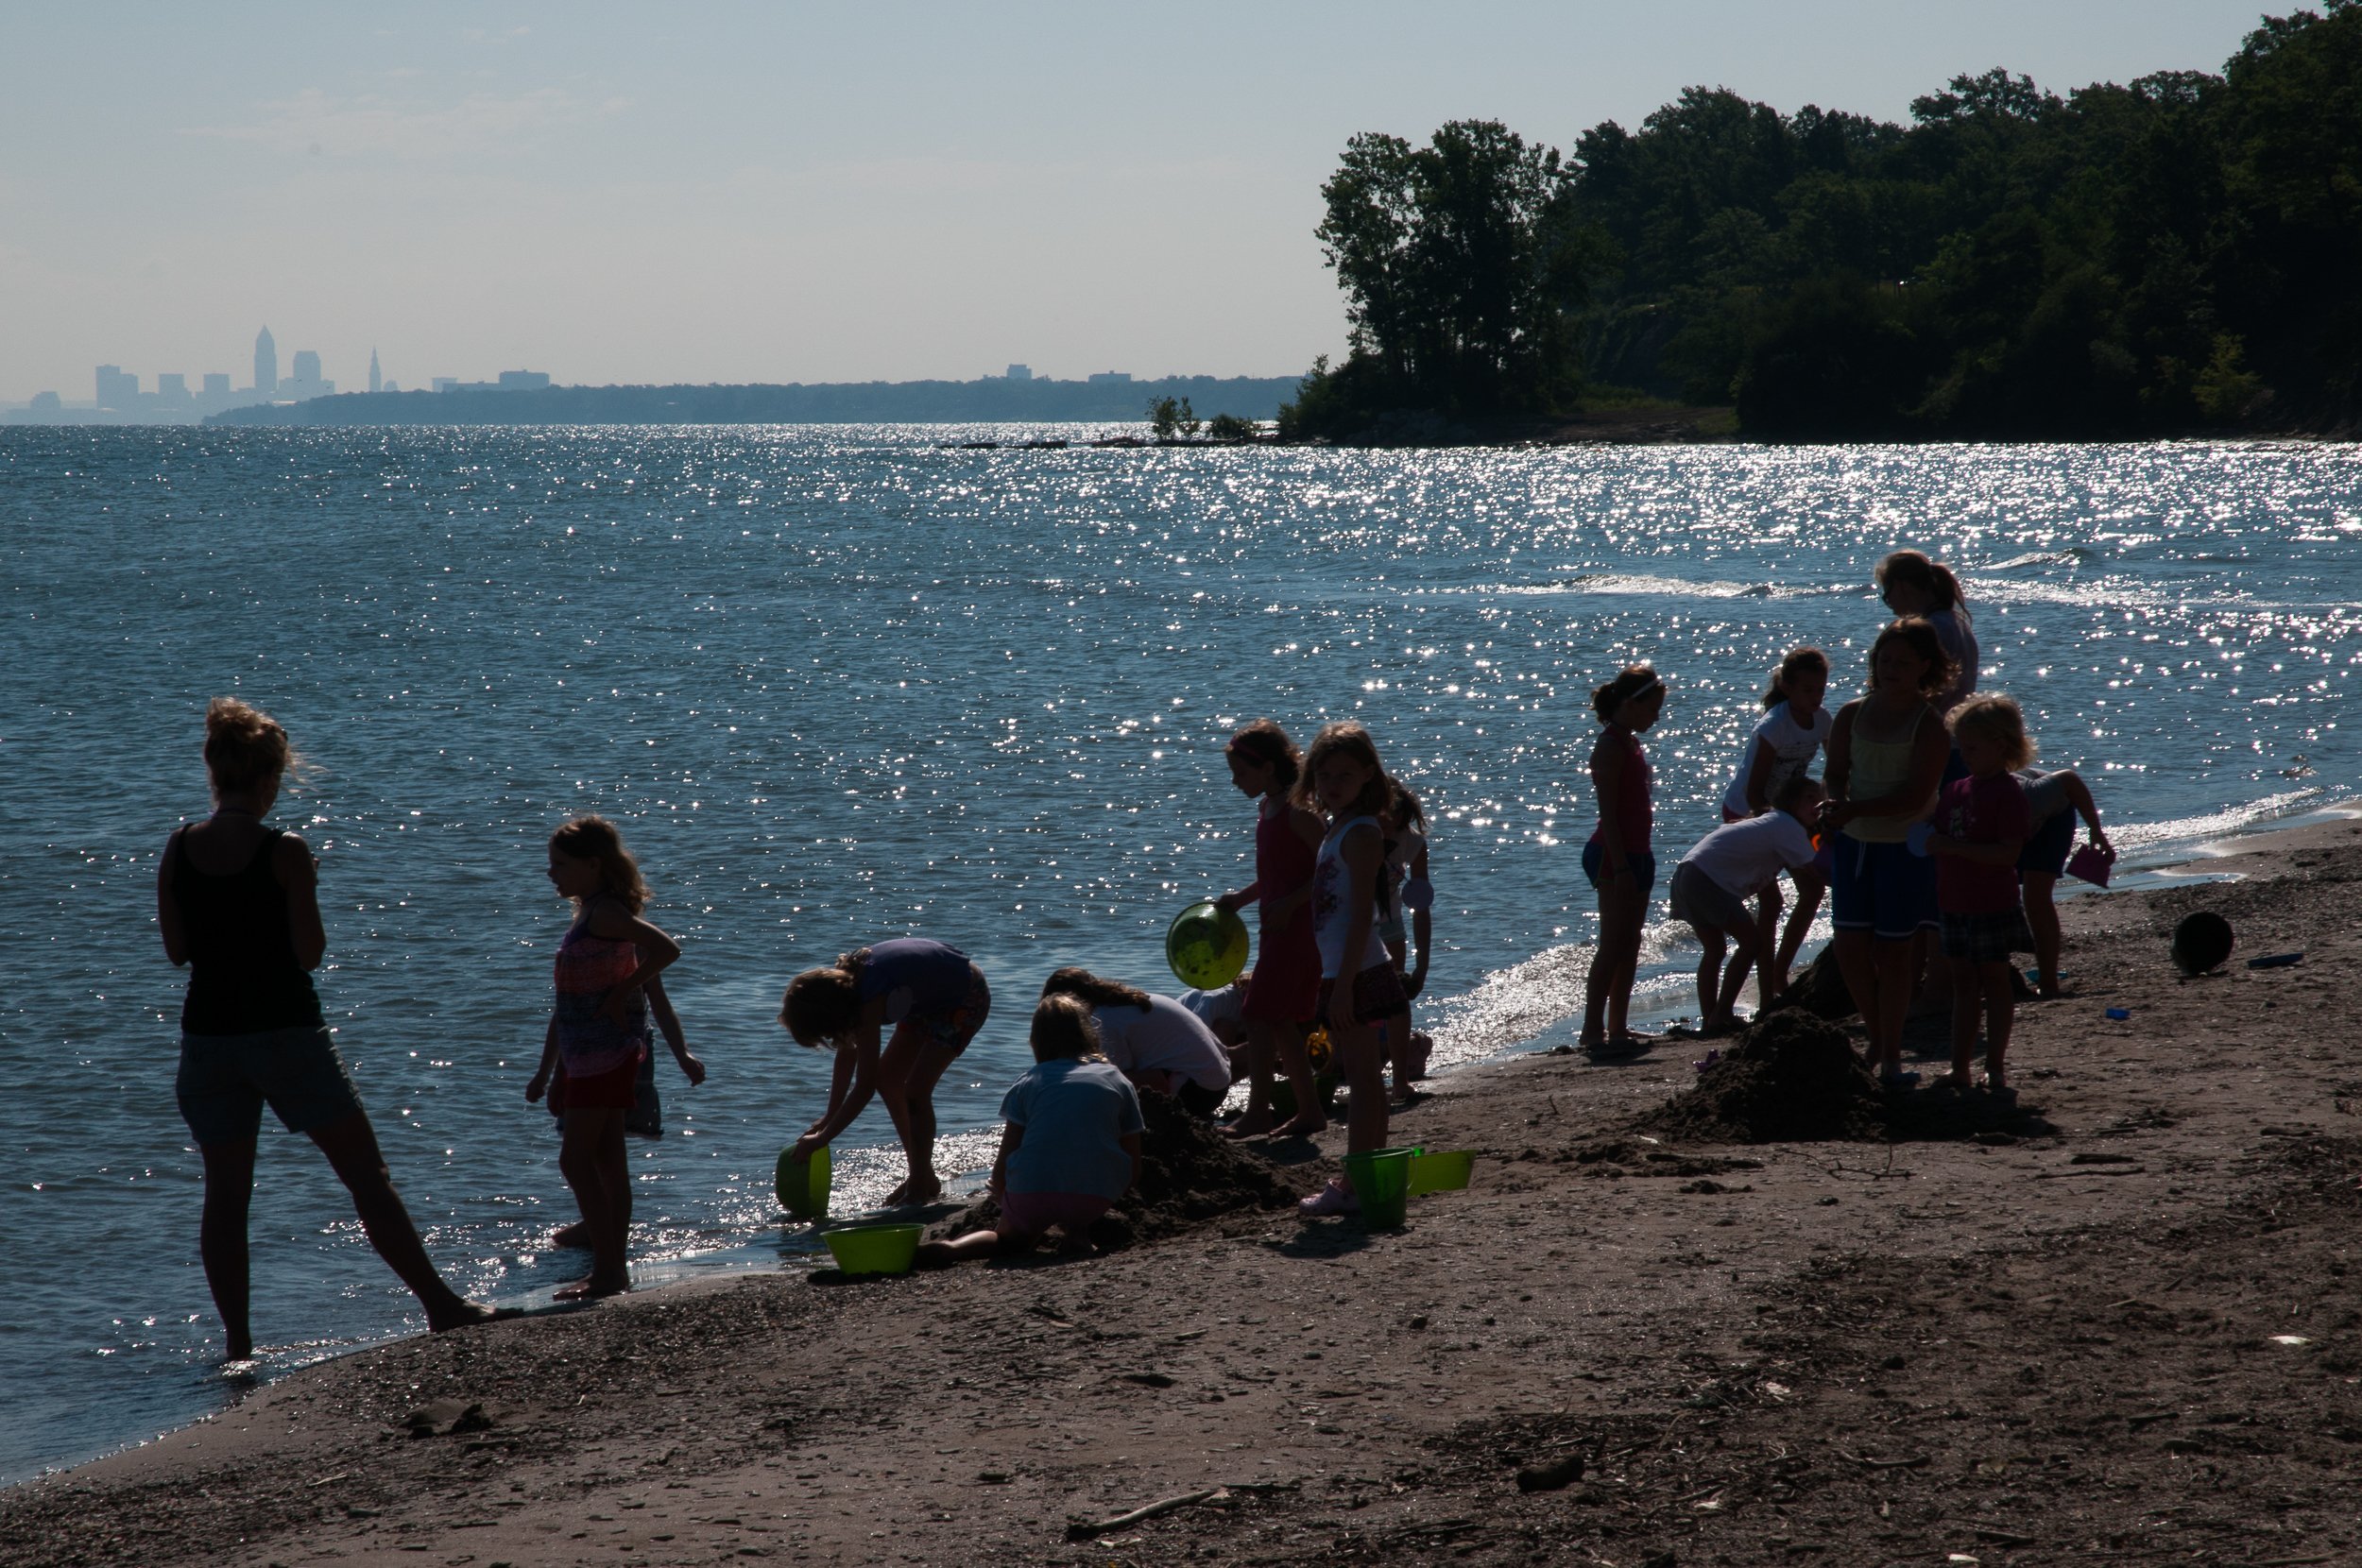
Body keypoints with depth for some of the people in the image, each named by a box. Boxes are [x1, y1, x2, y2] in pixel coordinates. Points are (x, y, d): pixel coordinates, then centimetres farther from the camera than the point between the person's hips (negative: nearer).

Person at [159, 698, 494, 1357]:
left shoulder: (177, 850, 0)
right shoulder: (285, 851, -12)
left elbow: (176, 949, 7)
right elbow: (309, 952, -10)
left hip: (208, 1034, 4)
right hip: (286, 1032, -4)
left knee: (225, 1193, 11)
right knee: (368, 1175, 3)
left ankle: (236, 1340, 10)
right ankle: (440, 1304, 5)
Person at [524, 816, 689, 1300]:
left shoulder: (604, 914, -15)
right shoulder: (587, 916, 16)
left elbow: (666, 950, -30)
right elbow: (566, 1005, 22)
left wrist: (620, 992, -20)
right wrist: (546, 1070, 25)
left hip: (604, 1054, -10)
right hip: (587, 1056, 10)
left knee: (577, 1160, -9)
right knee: (606, 1161, 11)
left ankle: (607, 1270, -9)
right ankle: (612, 1270, 15)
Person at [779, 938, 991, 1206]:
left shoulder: (871, 1001, -35)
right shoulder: (839, 981, -11)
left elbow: (863, 1088, -33)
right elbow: (847, 1053, 3)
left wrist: (821, 1139, -28)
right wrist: (829, 1117, 3)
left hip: (966, 1000, -9)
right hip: (932, 999, 9)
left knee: (915, 1091, -16)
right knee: (886, 1078, 8)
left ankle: (922, 1184, -1)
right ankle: (921, 1177, 19)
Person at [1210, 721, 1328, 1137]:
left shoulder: (1298, 812, -16)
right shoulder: (1268, 810, 14)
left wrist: (1288, 904, -25)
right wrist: (1240, 898, 12)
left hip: (1296, 928, -10)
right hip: (1276, 930, 10)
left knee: (1259, 1017, -11)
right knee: (1281, 1023, 13)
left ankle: (1257, 1112, -8)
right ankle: (1310, 1111, 19)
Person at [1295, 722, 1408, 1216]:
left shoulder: (1361, 833, -14)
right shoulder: (1338, 829, 16)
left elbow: (1361, 915, -20)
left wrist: (1344, 985, -23)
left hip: (1358, 974, -10)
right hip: (1341, 975, 10)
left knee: (1363, 1078, -7)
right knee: (1364, 1079, 14)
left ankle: (1357, 1186, -7)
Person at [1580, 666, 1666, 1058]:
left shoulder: (1630, 743, 15)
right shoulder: (1611, 746, -14)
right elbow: (1608, 813, -19)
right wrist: (1621, 868, -23)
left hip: (1635, 854, 10)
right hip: (1613, 854, -10)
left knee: (1629, 947, 10)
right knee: (1613, 945, -11)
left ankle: (1617, 1029, 14)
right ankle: (1594, 1030, -10)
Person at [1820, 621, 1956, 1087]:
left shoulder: (1929, 725, -11)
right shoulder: (1852, 715, 5)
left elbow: (1916, 797, -18)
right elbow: (1835, 772, 6)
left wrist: (1855, 809, -27)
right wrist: (1835, 801, -18)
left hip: (1906, 846, -5)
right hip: (1854, 841, 5)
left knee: (1891, 948, -1)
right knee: (1849, 944, 2)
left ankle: (1890, 1056, 11)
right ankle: (1876, 1037, 22)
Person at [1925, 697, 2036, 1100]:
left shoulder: (2008, 793, -14)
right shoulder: (1957, 789, 11)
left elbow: (2008, 852, -23)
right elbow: (1938, 834, 24)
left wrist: (1950, 846, -28)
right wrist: (1928, 843, 1)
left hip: (1993, 906, -8)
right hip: (1956, 904, 8)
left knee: (1995, 982, 2)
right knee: (1963, 982, 11)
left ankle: (1995, 1067, 8)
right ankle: (1960, 1068, 15)